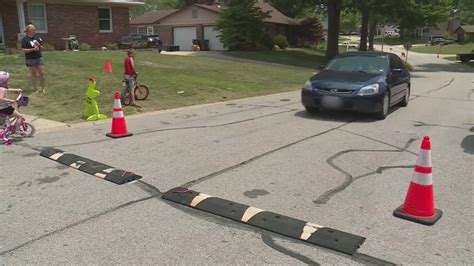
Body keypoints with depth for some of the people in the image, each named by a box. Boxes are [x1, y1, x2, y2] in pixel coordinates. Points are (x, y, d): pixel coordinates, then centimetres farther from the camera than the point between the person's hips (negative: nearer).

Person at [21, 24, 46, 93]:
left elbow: (42, 47, 11)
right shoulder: (25, 39, -8)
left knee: (42, 73, 2)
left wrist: (39, 45, -10)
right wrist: (33, 49, -21)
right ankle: (36, 89, 15)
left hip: (39, 58, 4)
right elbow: (24, 50, -12)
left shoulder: (37, 37, 5)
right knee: (34, 74, 5)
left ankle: (43, 88, 13)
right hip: (31, 60, -4)